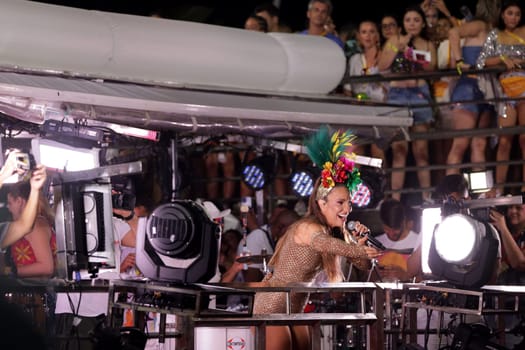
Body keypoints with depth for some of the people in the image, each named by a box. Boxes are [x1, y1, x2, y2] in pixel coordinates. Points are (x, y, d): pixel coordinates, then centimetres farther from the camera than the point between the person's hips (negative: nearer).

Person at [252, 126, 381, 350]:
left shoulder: (336, 231, 5)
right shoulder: (307, 228, -21)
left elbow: (363, 265, 1)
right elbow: (325, 244, -46)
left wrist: (359, 239, -19)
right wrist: (361, 251, -62)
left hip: (295, 310, 9)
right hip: (272, 306, -9)